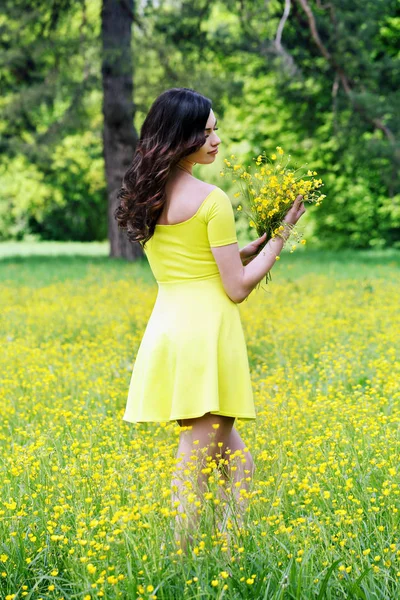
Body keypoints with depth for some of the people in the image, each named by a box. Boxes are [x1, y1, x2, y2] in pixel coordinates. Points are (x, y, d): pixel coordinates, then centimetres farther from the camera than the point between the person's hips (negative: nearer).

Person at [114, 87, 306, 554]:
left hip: (166, 329, 8)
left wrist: (255, 245, 14)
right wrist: (280, 235, -1)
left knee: (236, 461, 17)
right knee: (195, 465, -1)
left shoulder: (145, 197, 11)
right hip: (208, 332, -8)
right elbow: (236, 287, -9)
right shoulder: (212, 200, -12)